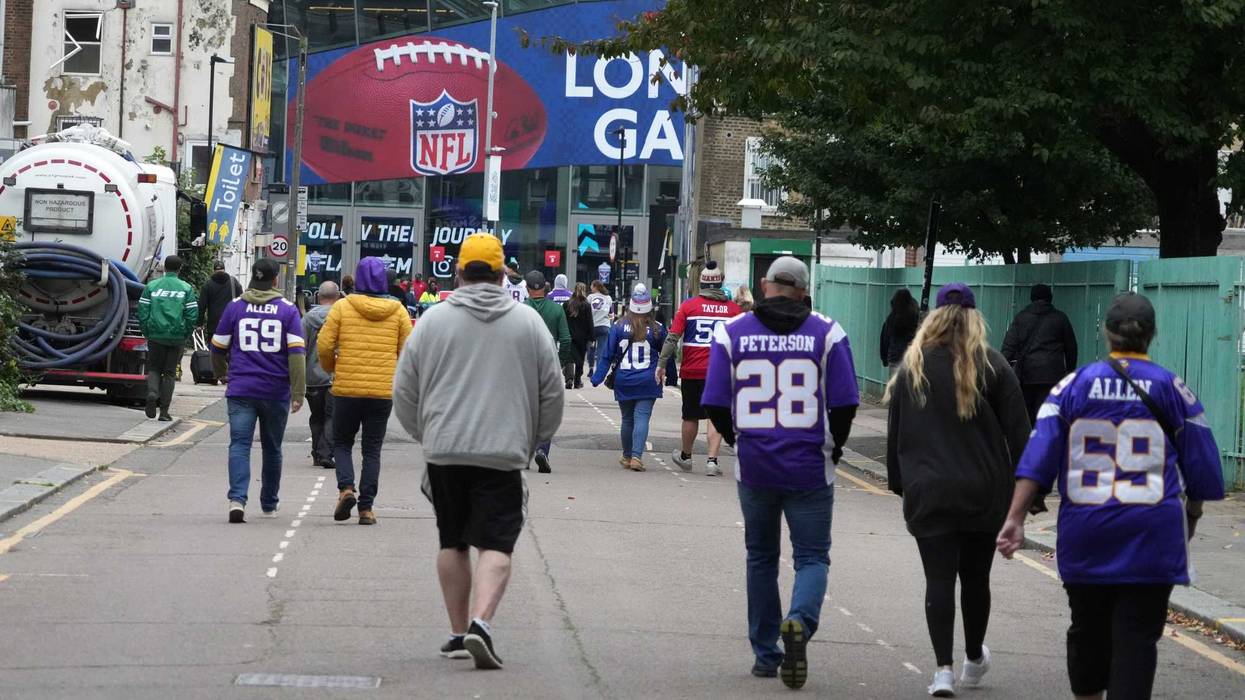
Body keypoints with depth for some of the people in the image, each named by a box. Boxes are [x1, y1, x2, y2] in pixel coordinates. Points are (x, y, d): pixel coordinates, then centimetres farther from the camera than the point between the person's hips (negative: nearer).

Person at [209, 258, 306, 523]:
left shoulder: (235, 306, 3)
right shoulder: (287, 310, -1)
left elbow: (218, 347, 10)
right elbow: (296, 352, -8)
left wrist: (221, 372, 31)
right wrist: (298, 392, -6)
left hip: (241, 389, 0)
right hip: (276, 392, 0)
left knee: (239, 444, -5)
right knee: (272, 448, 15)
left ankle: (237, 499, -25)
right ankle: (269, 504, 26)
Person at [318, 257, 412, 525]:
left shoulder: (342, 307, -2)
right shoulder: (397, 311, 2)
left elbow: (324, 345, -5)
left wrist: (331, 367, 14)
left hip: (347, 389, -1)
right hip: (384, 390, 1)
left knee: (342, 443, 14)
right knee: (372, 450, 9)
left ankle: (346, 488, -9)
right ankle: (366, 507, 5)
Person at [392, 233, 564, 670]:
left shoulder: (434, 320, 4)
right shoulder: (528, 322, 4)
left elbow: (403, 391, 7)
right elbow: (552, 391, 7)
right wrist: (532, 442, 20)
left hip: (444, 452, 1)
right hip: (504, 452, -1)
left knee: (452, 543, 13)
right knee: (496, 544, -3)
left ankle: (458, 633, 16)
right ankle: (480, 623, -23)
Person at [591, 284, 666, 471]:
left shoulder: (619, 327, -2)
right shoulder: (657, 329, -3)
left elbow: (607, 354, 0)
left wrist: (597, 377, 2)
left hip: (624, 383, 2)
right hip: (648, 383, -2)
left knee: (627, 419, 14)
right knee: (642, 418, -5)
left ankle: (627, 456, 24)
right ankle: (636, 456, -18)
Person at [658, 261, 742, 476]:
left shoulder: (688, 306, -2)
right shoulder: (733, 308, 1)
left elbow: (672, 338, -4)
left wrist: (661, 365, 0)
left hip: (692, 371, 0)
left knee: (691, 416, 13)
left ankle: (685, 456, 31)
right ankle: (712, 460, -8)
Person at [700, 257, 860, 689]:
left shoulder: (731, 332, -2)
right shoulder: (827, 333, -4)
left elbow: (715, 405, -2)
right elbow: (844, 405, -5)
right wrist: (833, 446, 13)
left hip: (754, 466, 2)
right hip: (810, 467, -1)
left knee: (761, 557, 16)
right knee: (812, 556, 7)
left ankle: (765, 654, 19)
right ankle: (800, 621, -22)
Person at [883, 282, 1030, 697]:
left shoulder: (912, 369, 2)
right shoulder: (992, 366, -3)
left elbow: (895, 433, 7)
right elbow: (1017, 431, -4)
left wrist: (899, 483, 16)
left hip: (928, 492, 0)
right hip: (983, 492, 0)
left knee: (939, 579, -1)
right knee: (976, 576, 15)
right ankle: (974, 661, 30)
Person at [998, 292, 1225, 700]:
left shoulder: (1074, 385, 3)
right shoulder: (1172, 390, 1)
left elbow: (1038, 457, -4)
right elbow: (1202, 467, 5)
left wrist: (1015, 519, -4)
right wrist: (1191, 514, 22)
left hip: (1084, 532, 2)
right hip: (1152, 533, -2)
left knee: (1088, 629, 16)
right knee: (1137, 635, -3)